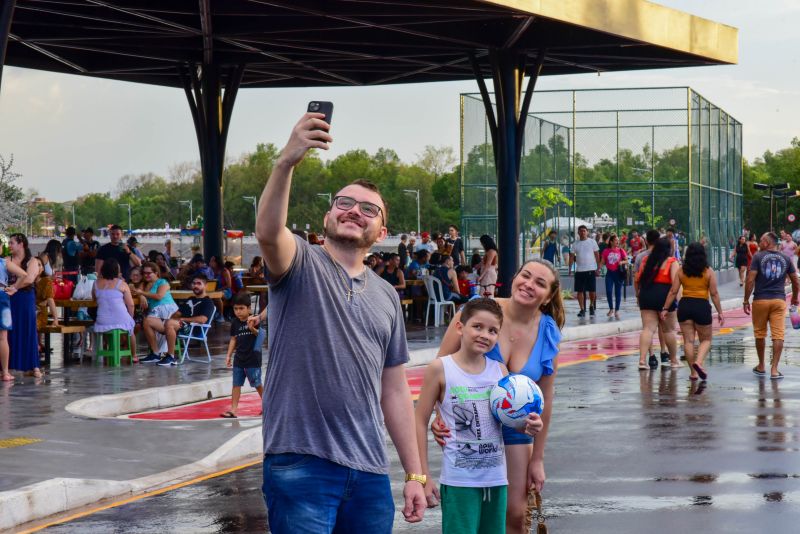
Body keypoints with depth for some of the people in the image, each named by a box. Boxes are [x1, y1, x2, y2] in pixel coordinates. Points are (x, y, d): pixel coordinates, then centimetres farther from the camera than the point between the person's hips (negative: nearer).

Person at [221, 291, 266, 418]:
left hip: (252, 359, -4)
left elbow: (260, 334, -13)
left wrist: (252, 329, -32)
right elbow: (233, 339, 11)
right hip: (239, 359, 5)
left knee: (257, 383, 6)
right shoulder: (235, 322, 3)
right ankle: (233, 409, 6)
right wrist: (229, 355, 10)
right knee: (236, 383, 4)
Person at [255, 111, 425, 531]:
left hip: (370, 472, 6)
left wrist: (415, 473, 13)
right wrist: (286, 161, -40)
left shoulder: (386, 297, 17)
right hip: (301, 465, -5)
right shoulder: (302, 265, 1)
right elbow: (267, 232, -23)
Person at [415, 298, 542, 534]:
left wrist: (527, 426, -10)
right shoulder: (440, 369, -7)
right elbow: (420, 422, -4)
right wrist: (424, 476, -6)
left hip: (496, 478, 5)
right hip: (459, 481, -5)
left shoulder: (500, 370, 5)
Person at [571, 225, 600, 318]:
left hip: (591, 270, -2)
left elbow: (597, 255, 3)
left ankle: (592, 306, 23)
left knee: (592, 291, 1)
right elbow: (572, 257, 9)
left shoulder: (592, 242, 2)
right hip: (579, 271, 2)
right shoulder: (575, 244, 8)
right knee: (580, 291, 0)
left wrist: (598, 268, -2)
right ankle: (582, 309, 6)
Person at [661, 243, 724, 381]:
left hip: (684, 305, 2)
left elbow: (673, 292, 2)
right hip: (702, 306, -2)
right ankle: (698, 362, -15)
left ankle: (693, 372, 6)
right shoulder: (708, 272, -2)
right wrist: (720, 312, 3)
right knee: (706, 340, 11)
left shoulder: (681, 270, 3)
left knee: (688, 340, 7)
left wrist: (665, 308, 8)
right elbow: (714, 294, -3)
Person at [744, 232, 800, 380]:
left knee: (760, 334, 13)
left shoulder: (758, 257, -4)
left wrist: (746, 301, -5)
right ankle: (774, 369, -6)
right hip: (779, 300, 2)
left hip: (760, 300, -2)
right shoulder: (786, 259, 6)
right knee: (778, 335, 0)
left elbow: (750, 280, -11)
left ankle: (761, 367, 23)